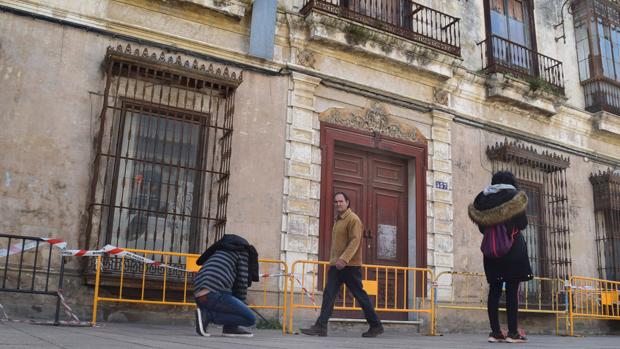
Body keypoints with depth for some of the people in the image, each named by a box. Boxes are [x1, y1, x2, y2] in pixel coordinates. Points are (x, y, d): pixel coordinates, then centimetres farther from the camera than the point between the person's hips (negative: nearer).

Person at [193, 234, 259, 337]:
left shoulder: (221, 250, 34)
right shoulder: (243, 251, 12)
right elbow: (242, 282, 5)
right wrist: (241, 306, 16)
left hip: (199, 297, 9)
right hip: (214, 294, -9)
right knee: (250, 319, -2)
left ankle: (231, 328, 14)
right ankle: (207, 314, -8)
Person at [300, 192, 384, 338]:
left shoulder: (353, 219, -9)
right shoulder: (338, 220, 18)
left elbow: (355, 241, -20)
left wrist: (344, 259, -29)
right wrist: (332, 261, 19)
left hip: (350, 265, -8)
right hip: (336, 265, 8)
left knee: (360, 295, 1)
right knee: (328, 294, -2)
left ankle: (376, 326, 13)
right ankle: (321, 327, -4)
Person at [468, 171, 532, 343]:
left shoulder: (482, 198, 8)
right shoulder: (514, 195, -2)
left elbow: (482, 227, 10)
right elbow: (523, 224, 0)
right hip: (513, 248, -4)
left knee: (494, 289, 4)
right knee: (512, 289, -4)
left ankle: (495, 332, 2)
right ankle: (512, 332, -6)